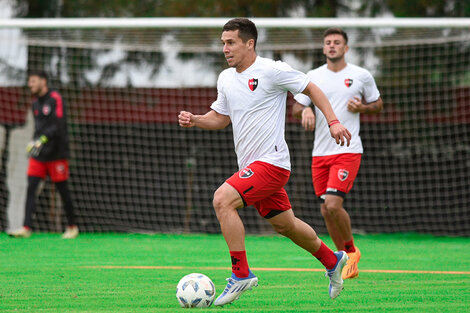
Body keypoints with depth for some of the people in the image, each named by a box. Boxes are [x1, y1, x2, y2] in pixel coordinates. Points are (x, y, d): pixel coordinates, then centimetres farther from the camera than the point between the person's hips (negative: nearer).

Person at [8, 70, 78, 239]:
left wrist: (42, 140, -29)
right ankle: (26, 228, -13)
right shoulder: (36, 103, 14)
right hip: (38, 155, 7)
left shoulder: (55, 99, -9)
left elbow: (58, 125, -20)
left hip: (56, 154, -7)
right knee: (30, 188, -7)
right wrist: (34, 142, 12)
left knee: (62, 190, 1)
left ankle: (72, 227, 16)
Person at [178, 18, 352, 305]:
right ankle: (332, 260, 40)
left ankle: (241, 274, -16)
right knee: (284, 224, 17)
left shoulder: (272, 70, -12)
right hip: (250, 164, 8)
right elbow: (221, 118, 20)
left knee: (222, 200, -23)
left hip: (271, 161, -8)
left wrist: (333, 121, -10)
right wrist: (195, 120, 1)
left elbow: (311, 89, -3)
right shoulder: (226, 78, 10)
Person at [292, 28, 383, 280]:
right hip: (320, 153, 4)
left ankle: (351, 250, 5)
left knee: (333, 205, -18)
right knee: (326, 211, 4)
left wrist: (361, 107, -8)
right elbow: (295, 108, 11)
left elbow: (377, 104, 13)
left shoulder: (361, 76, 3)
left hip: (348, 150, -4)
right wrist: (305, 110, -12)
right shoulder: (313, 77, 8)